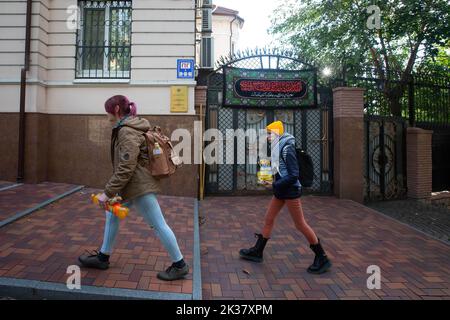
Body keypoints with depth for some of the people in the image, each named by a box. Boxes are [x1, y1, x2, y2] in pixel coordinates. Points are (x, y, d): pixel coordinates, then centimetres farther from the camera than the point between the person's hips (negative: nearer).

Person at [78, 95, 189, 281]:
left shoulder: (127, 132, -18)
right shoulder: (129, 128, 13)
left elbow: (125, 168, -24)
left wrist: (108, 192, -19)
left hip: (138, 186, -11)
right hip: (134, 184, 11)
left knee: (158, 224, -2)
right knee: (112, 214, 20)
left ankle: (179, 265, 11)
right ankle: (103, 257, 34)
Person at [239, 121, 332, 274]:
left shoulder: (287, 149, -17)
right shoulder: (278, 148, 10)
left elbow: (293, 175, -21)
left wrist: (275, 185, -18)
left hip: (290, 191, -9)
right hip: (280, 191, 9)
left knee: (300, 224, -2)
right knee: (268, 219, 12)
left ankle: (322, 259, 12)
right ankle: (257, 252, 24)